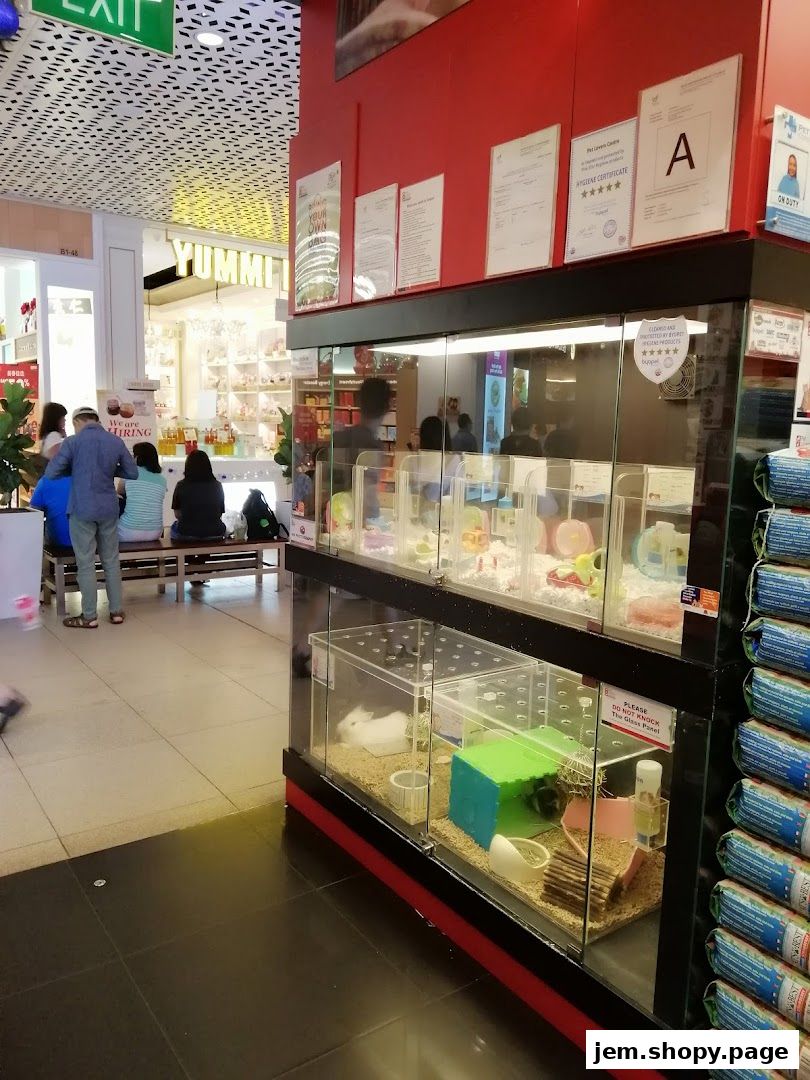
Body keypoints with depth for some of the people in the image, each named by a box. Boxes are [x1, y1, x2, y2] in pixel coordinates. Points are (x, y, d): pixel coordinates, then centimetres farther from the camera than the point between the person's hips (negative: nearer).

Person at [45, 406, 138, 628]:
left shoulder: (72, 442, -7)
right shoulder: (116, 441, 4)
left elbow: (51, 474, -5)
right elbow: (133, 473, 9)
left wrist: (75, 469, 11)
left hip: (82, 510, -4)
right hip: (109, 509, 4)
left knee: (86, 563, 3)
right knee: (111, 560, 12)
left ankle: (89, 616, 8)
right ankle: (116, 611, 17)